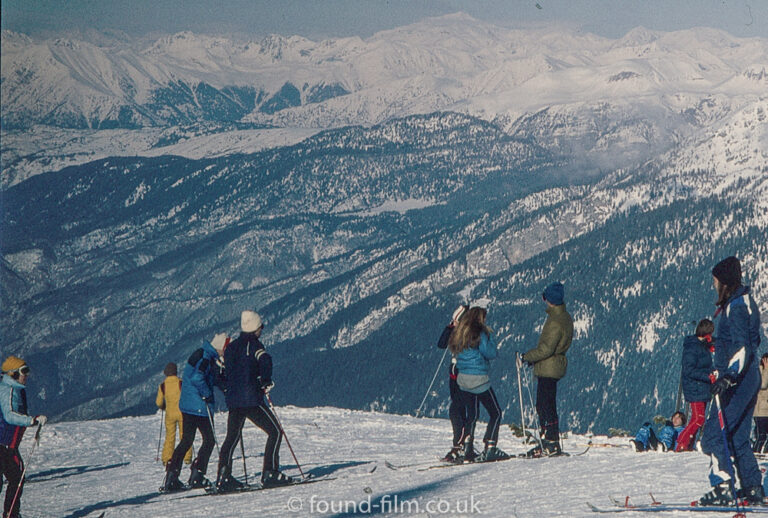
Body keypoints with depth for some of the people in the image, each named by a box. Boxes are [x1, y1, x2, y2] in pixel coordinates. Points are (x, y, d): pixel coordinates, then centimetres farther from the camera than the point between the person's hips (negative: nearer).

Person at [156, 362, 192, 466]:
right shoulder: (181, 383, -8)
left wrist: (163, 407, 25)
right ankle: (187, 458, 4)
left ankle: (166, 459, 4)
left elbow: (159, 402, 2)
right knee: (184, 436, 6)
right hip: (182, 413, -1)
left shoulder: (162, 386, -3)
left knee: (169, 436, 9)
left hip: (170, 414, 1)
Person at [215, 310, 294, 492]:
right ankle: (270, 473, -6)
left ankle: (223, 478, 9)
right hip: (251, 399, -7)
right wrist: (266, 382, -12)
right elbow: (265, 361, -25)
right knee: (275, 432, 1)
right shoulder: (253, 344, -6)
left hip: (233, 401, 7)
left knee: (232, 437, 15)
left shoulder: (231, 346, 16)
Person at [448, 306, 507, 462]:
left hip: (462, 379, 7)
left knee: (471, 415, 15)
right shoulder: (480, 334, -13)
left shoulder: (459, 334, 7)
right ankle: (489, 449, -3)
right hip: (479, 379, -7)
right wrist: (489, 336, 0)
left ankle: (468, 450, 7)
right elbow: (491, 353, -14)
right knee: (495, 413, 5)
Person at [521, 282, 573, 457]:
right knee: (544, 406, 14)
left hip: (547, 368, -10)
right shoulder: (565, 318, 12)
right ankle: (549, 443, 18)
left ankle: (551, 444, -6)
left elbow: (546, 349, -22)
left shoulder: (555, 322, -20)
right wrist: (533, 357, 17)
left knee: (545, 406, -6)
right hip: (555, 366, 10)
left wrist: (527, 357, -9)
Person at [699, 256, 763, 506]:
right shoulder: (745, 301, 16)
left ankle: (724, 488, -16)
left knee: (714, 434, -11)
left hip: (739, 382, -10)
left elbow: (742, 346, -23)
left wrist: (728, 376, -33)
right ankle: (753, 489, 16)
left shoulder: (736, 306, -14)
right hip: (747, 380, 10)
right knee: (738, 437, 15)